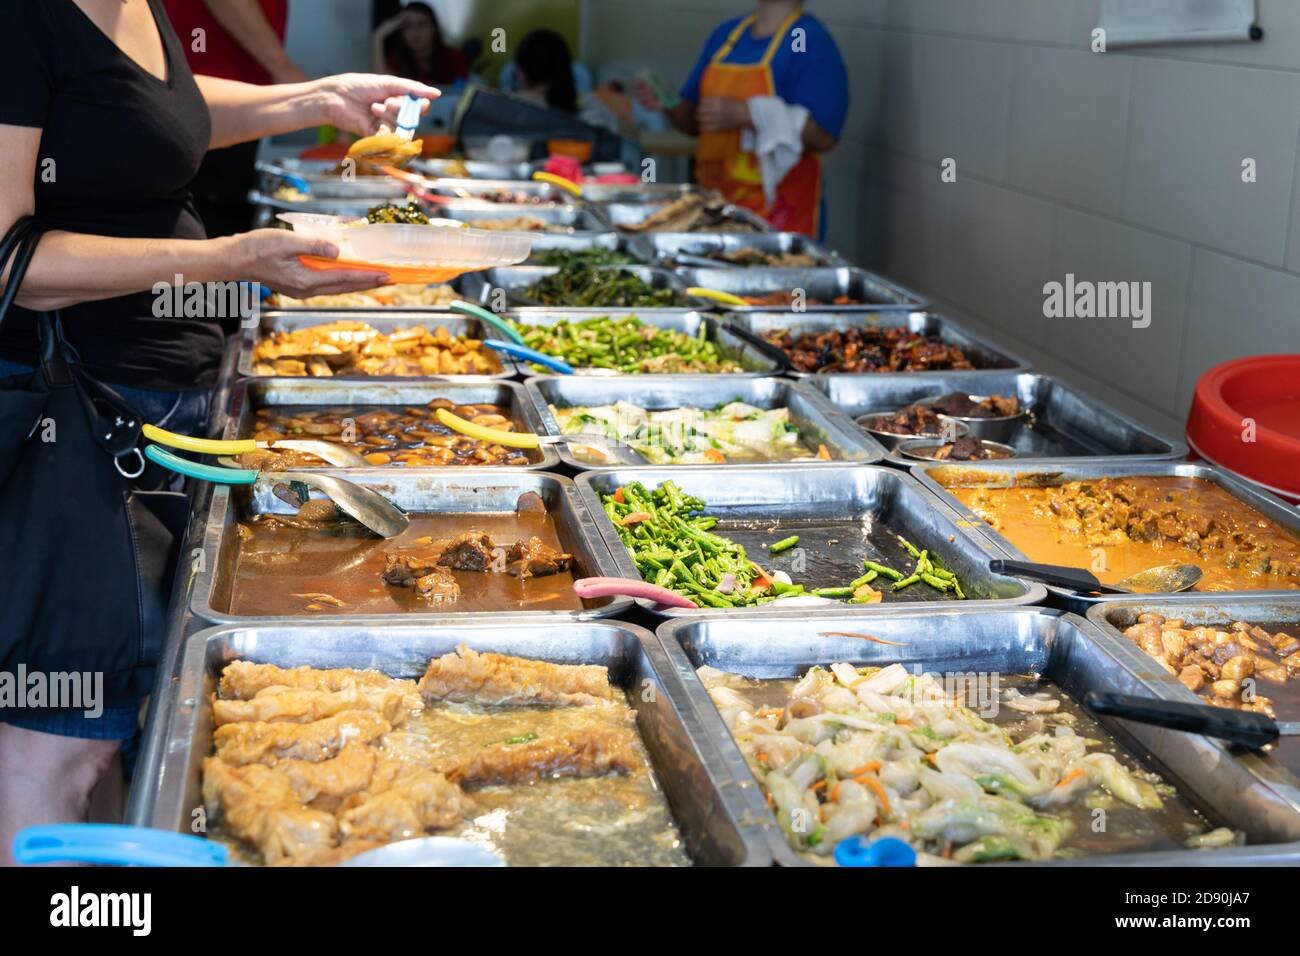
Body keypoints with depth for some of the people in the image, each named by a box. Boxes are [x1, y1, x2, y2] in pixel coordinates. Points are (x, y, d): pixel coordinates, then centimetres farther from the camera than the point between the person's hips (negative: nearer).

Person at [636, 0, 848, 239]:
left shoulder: (813, 41, -9)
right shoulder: (725, 34, 13)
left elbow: (823, 136, -19)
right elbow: (695, 122, 20)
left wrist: (744, 114, -24)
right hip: (714, 201, 6)